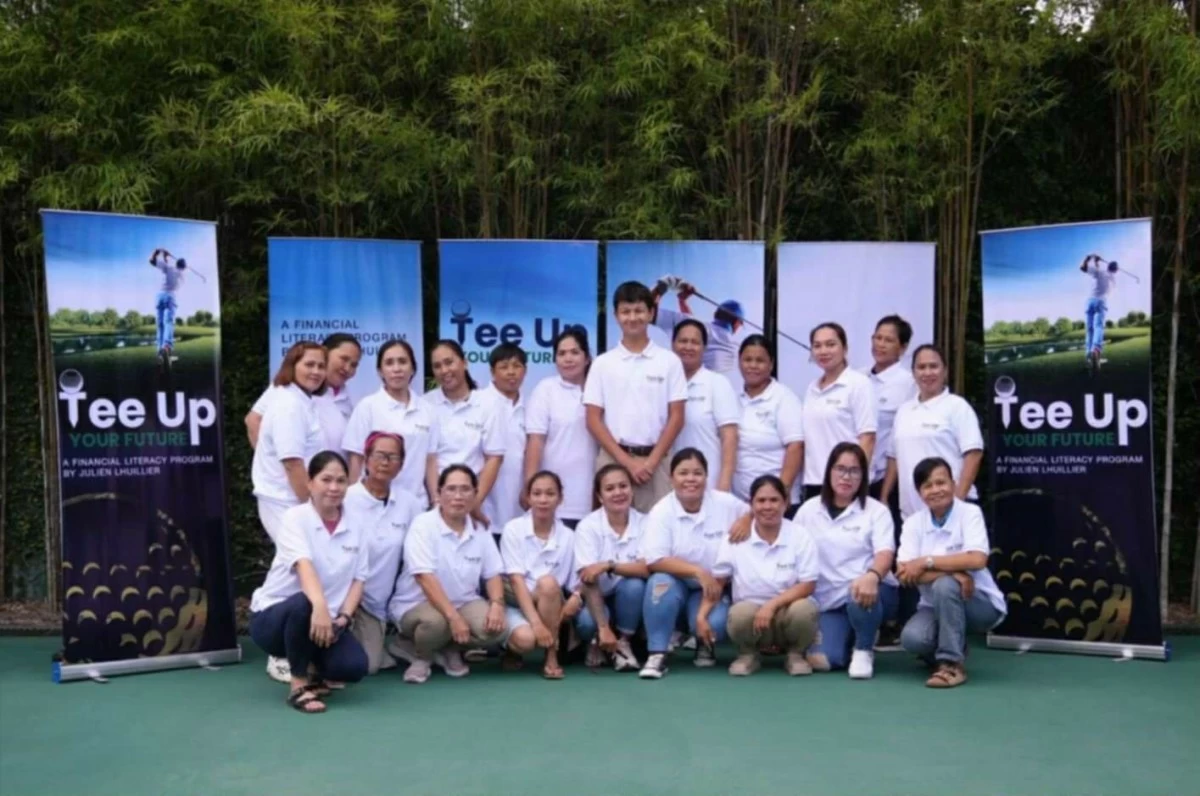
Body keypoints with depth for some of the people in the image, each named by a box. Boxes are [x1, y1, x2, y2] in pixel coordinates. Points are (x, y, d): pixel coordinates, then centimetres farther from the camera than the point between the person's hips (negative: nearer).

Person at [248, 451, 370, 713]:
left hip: (326, 619, 4)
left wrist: (344, 617, -15)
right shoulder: (296, 517, -13)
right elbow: (303, 564, -31)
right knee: (304, 605, -39)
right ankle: (298, 684, -16)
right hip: (273, 615, -4)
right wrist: (319, 606, -49)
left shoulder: (355, 523, 1)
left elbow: (358, 579, 3)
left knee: (354, 666, -23)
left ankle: (312, 666, 13)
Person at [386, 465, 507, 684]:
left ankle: (449, 648, 5)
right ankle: (421, 654, -2)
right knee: (436, 622, -38)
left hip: (463, 602, 4)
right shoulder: (423, 525, -15)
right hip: (416, 604, -4)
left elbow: (493, 574, 4)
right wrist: (453, 617, -33)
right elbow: (425, 577, -24)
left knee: (494, 627, -25)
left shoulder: (480, 531, 2)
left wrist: (497, 604, -18)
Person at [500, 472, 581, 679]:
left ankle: (551, 657, -19)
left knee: (548, 584, -32)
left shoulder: (568, 537, 2)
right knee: (525, 639, -35)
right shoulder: (514, 529, -6)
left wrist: (576, 598, -23)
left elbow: (578, 585, 3)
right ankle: (512, 649, 3)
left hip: (551, 608, 2)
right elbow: (516, 580, -15)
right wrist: (536, 623, -26)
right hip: (516, 603, -2)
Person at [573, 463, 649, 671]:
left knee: (634, 584, -31)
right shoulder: (588, 526, -15)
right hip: (598, 600, -1)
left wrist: (608, 565, -37)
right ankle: (597, 642, 3)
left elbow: (648, 568, -25)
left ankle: (624, 642, -8)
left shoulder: (644, 524, -10)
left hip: (630, 601, 1)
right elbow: (589, 581, -23)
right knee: (587, 621, -34)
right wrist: (604, 628, -32)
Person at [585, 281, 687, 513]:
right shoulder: (602, 364, 5)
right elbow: (593, 420, 2)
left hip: (655, 461, 0)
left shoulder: (669, 361, 4)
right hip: (613, 460, 1)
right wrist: (626, 461, -7)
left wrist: (651, 461, -8)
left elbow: (676, 418, 2)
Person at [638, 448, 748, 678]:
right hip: (676, 586, -1)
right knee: (660, 582, -35)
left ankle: (706, 643, 10)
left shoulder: (727, 504, -7)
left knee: (715, 623, -30)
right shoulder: (661, 512, -13)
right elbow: (654, 561, -22)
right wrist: (698, 571, -29)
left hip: (714, 588, 1)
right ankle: (656, 654, -22)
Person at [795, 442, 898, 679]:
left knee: (859, 594, -39)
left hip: (869, 592, -2)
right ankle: (852, 637, 19)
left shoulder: (876, 511, -1)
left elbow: (885, 553, -16)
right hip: (828, 601, 3)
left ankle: (863, 650, -7)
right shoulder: (808, 510, 6)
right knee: (821, 660, -18)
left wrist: (872, 575, -39)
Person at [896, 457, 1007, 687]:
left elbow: (977, 560, -28)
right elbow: (904, 573, -15)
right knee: (912, 638, -26)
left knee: (945, 586, -34)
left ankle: (952, 663, -19)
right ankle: (955, 646, 10)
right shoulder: (914, 523, -4)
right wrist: (953, 571, -28)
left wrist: (926, 562, -25)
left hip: (981, 604, -3)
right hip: (935, 606, 3)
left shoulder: (970, 513, -12)